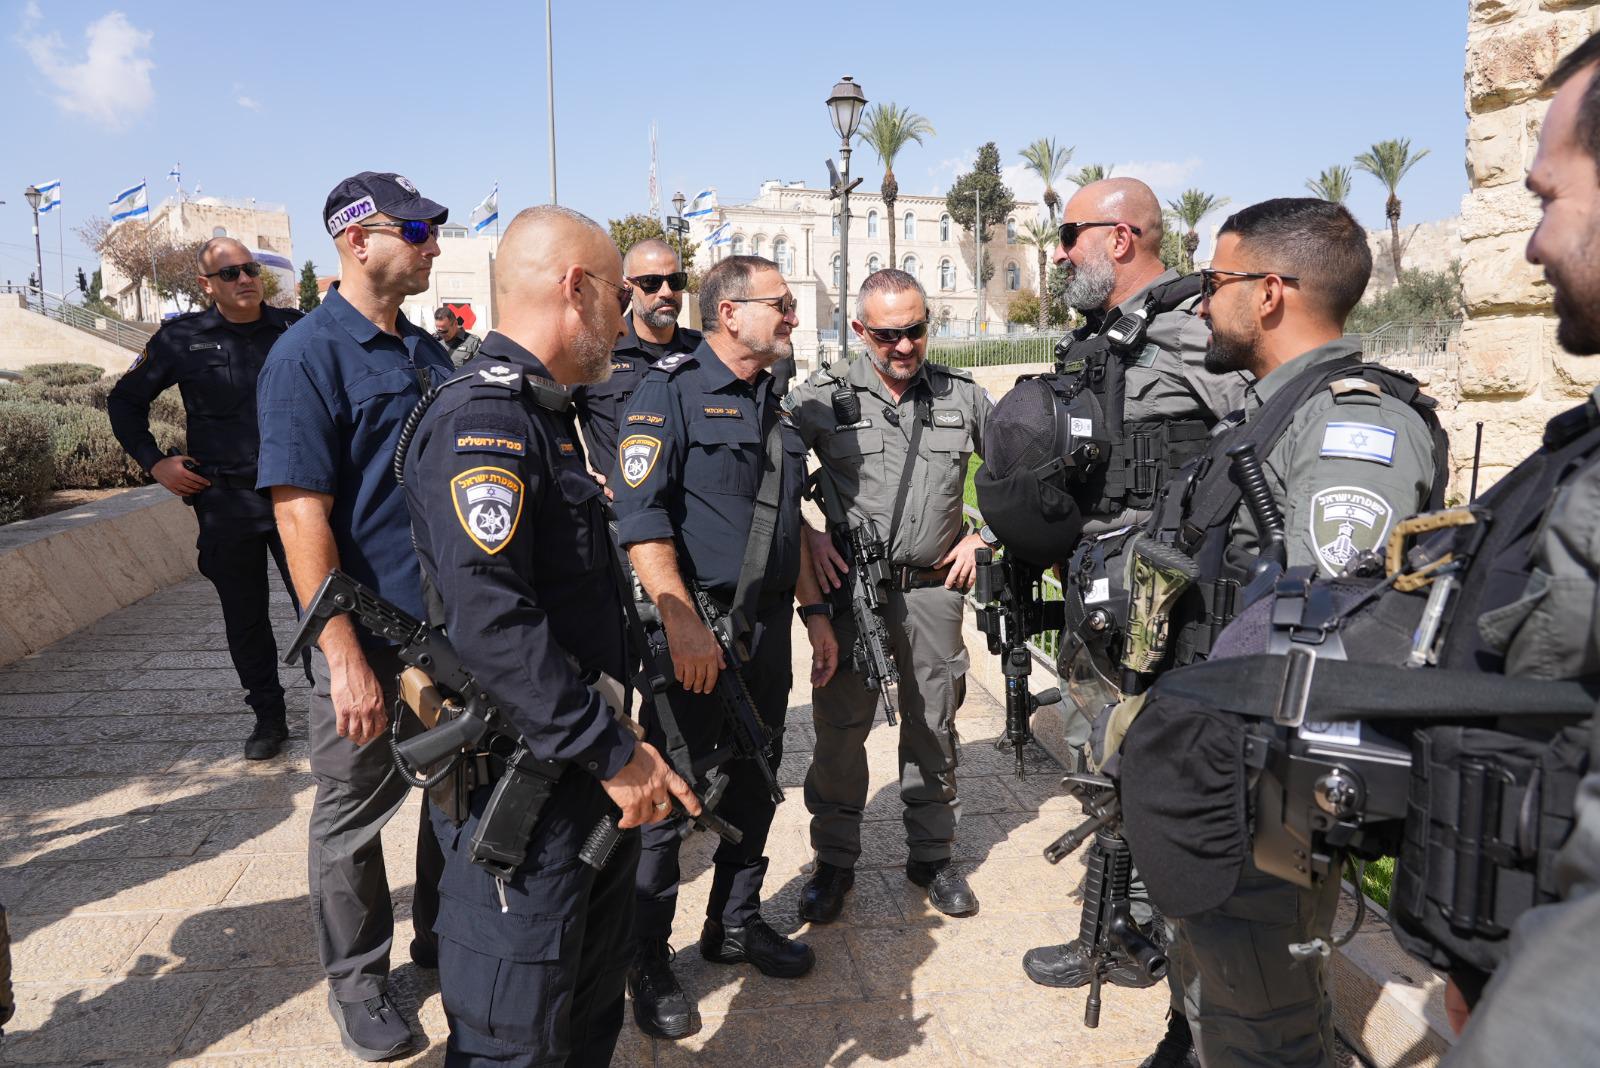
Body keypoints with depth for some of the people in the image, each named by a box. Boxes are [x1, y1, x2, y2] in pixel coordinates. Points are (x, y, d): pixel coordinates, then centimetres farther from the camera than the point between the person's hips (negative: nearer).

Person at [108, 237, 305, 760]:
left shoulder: (294, 329, 1)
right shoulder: (182, 338, 2)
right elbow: (125, 401, 14)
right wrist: (154, 463, 4)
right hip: (225, 503, 1)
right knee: (245, 618, 10)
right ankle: (269, 717, 23)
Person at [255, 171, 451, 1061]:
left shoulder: (430, 351, 8)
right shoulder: (308, 356, -13)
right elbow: (301, 515, -18)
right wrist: (345, 657, -21)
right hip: (374, 641, -7)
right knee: (355, 814, 11)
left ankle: (445, 937, 40)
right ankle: (358, 979, 31)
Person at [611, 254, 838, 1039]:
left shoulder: (773, 405, 15)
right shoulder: (672, 389, -9)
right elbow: (640, 516, -19)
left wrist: (814, 610, 17)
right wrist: (683, 622, -26)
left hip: (766, 630, 8)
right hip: (693, 633, -7)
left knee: (753, 783, 17)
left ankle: (736, 923, 36)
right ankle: (647, 958, 20)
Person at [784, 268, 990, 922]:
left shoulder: (963, 396, 5)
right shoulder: (821, 399, -2)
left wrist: (982, 536, 6)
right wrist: (806, 535, -7)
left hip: (934, 589, 2)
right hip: (850, 585, -1)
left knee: (933, 727, 12)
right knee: (840, 727, 5)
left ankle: (932, 856, 30)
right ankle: (835, 861, 23)